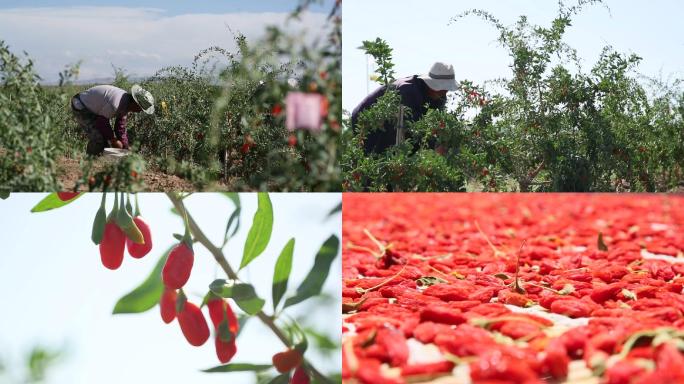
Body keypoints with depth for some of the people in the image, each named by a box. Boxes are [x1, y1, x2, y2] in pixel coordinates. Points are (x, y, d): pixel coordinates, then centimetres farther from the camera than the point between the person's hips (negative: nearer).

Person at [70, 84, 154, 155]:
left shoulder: (126, 105, -4)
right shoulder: (115, 104, -35)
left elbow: (120, 128, 4)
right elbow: (102, 121, -25)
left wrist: (126, 148, 4)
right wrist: (113, 140, -16)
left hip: (93, 109, 10)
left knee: (106, 136, 8)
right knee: (98, 138, -18)